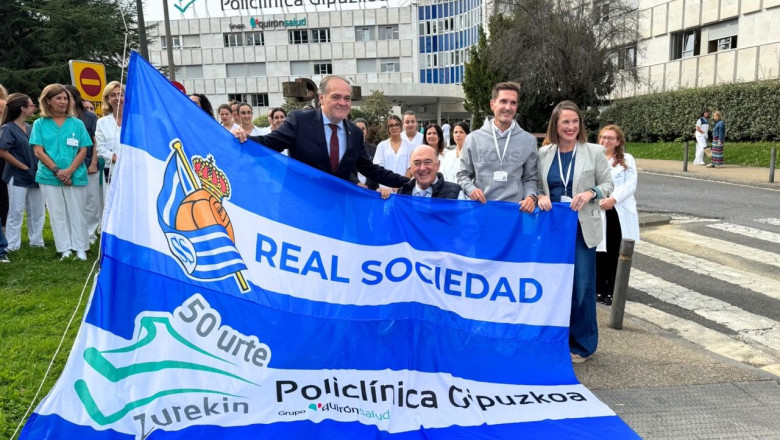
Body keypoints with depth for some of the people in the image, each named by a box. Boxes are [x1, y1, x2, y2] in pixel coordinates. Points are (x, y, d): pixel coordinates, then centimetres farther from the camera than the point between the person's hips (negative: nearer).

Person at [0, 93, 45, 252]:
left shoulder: (30, 127, 10)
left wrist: (38, 168, 4)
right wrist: (23, 167, -13)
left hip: (35, 176, 6)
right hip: (18, 177, -6)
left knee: (37, 212, 11)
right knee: (16, 213, 0)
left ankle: (36, 242, 23)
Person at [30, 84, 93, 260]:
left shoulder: (77, 123, 6)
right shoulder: (40, 124, 5)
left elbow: (83, 150, 1)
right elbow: (38, 151, -1)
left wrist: (69, 171, -12)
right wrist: (57, 171, -12)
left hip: (75, 176, 0)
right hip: (49, 177, 0)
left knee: (77, 213, 3)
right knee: (57, 214, 4)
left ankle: (80, 248, 11)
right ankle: (65, 249, 11)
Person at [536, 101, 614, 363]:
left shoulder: (594, 152, -1)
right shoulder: (544, 153, 4)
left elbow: (607, 184, 2)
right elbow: (536, 185, 10)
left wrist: (590, 193, -17)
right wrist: (540, 196, -11)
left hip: (582, 228, -2)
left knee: (581, 286, 2)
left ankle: (581, 344, 19)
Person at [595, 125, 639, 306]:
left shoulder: (627, 159, 9)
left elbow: (631, 184, -1)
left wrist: (613, 199, -15)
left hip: (620, 212, 1)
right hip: (597, 211, -1)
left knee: (616, 253, 4)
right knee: (600, 252, 2)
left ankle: (612, 291, 13)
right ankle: (599, 289, 14)